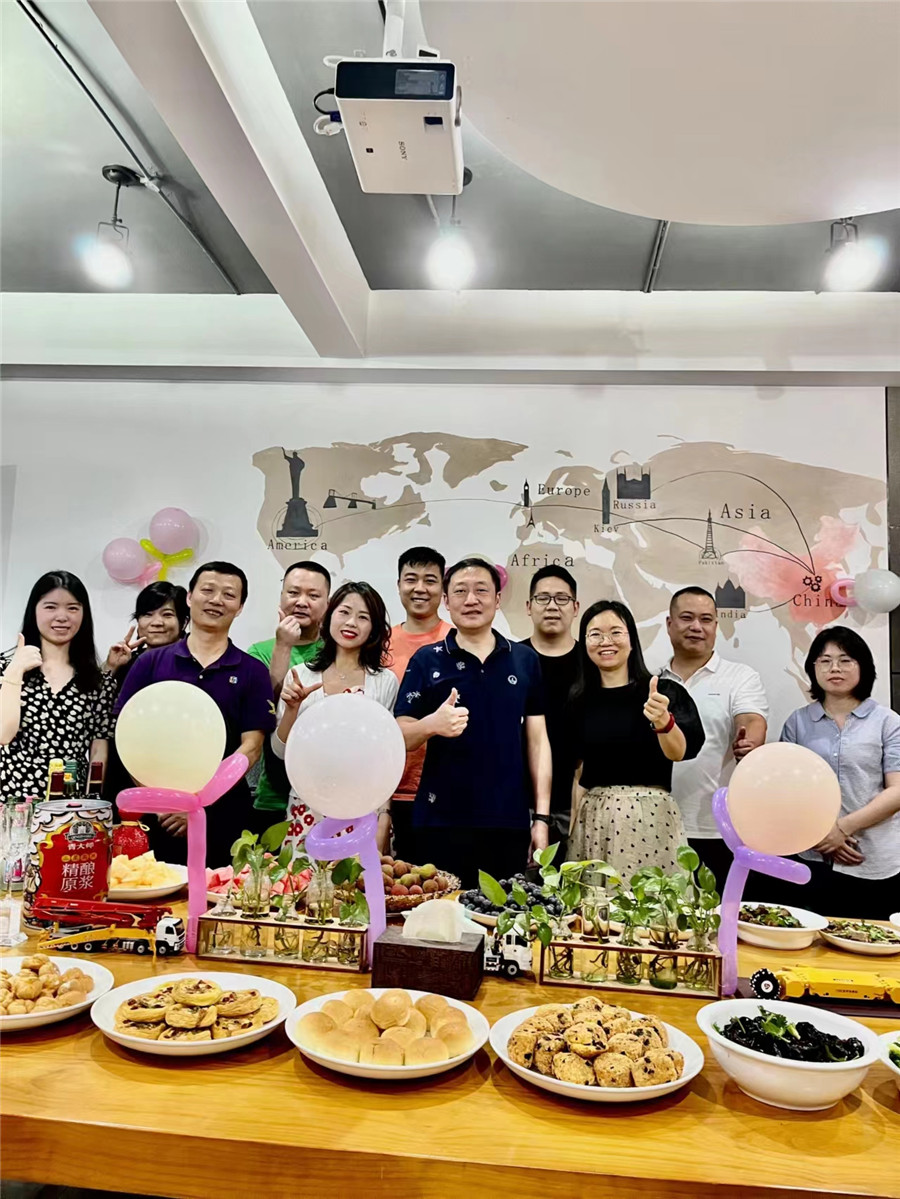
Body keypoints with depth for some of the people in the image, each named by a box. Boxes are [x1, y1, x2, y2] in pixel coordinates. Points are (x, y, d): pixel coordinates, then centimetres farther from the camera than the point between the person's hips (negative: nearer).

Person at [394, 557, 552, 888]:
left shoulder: (525, 660, 6)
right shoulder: (426, 660, 1)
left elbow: (537, 741, 7)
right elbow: (399, 737, -2)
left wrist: (542, 818, 2)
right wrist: (432, 724, -23)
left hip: (509, 824, 1)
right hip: (440, 823, -1)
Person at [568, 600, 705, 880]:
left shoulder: (664, 692, -5)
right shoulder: (580, 699, 6)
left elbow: (680, 753, -17)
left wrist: (663, 721, -35)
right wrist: (572, 825, 10)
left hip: (649, 817, -3)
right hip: (592, 820, 3)